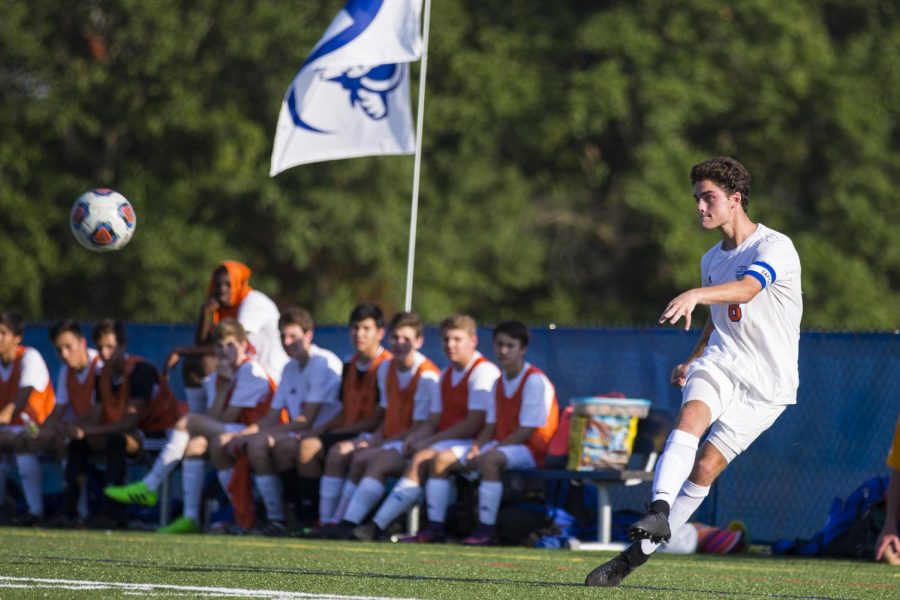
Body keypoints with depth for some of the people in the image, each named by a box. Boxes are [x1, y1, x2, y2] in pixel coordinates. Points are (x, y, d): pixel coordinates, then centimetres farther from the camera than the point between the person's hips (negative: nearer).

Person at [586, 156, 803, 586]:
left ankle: (638, 553, -5)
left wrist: (695, 295, -48)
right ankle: (658, 512, -45)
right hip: (720, 363, 5)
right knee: (690, 417, -28)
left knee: (705, 467, -10)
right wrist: (693, 361, 13)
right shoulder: (712, 260, 15)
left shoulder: (775, 247, -11)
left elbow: (746, 290, -31)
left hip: (766, 382, -5)